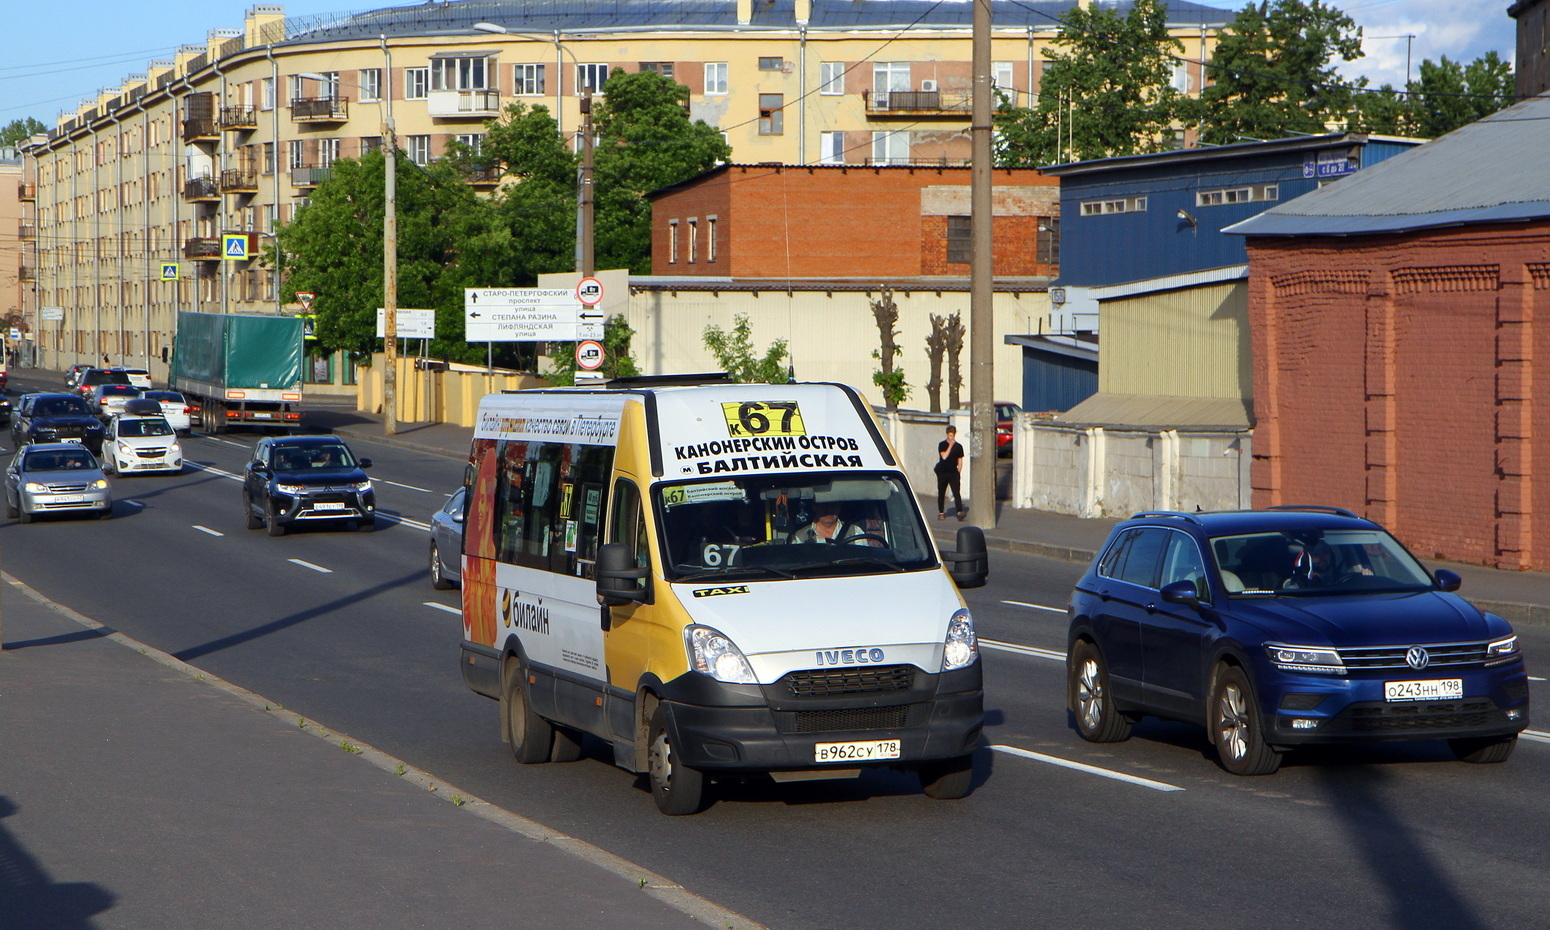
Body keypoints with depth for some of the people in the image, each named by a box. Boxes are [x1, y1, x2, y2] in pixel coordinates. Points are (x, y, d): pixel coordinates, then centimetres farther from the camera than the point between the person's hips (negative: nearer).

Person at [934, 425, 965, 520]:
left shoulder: (958, 446, 7)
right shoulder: (942, 445, 1)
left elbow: (960, 461, 11)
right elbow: (944, 456, -14)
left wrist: (959, 472, 4)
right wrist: (950, 446, -14)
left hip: (953, 473, 0)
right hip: (942, 472, 0)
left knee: (957, 492, -13)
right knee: (941, 493, 7)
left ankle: (960, 511, -22)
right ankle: (941, 513, 18)